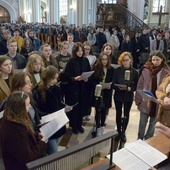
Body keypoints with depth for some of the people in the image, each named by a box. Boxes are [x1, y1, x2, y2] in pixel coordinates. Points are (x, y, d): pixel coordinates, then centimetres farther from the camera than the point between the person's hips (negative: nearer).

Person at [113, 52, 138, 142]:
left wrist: (130, 88, -22)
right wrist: (118, 87, -25)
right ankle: (119, 132, 29)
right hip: (118, 96, 0)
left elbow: (136, 86, -4)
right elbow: (113, 84, -6)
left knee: (126, 114, 11)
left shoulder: (134, 72, -7)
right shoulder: (117, 70, -6)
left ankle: (123, 133, 29)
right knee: (118, 114, 12)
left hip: (129, 96, 0)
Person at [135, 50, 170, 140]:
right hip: (145, 102, 0)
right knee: (142, 123, 12)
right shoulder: (146, 70, -7)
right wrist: (138, 99, -4)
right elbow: (140, 85, -3)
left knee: (153, 123, 15)